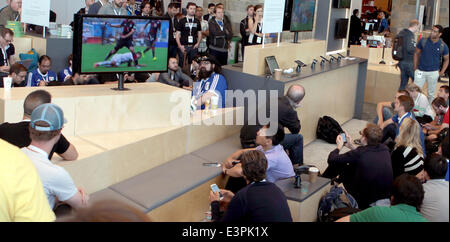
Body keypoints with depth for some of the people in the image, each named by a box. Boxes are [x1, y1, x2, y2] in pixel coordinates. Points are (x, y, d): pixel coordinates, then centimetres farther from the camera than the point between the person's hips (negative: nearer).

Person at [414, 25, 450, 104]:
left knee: (431, 93, 11)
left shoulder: (443, 46, -6)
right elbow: (416, 53, 5)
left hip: (433, 73, 0)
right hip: (420, 71, 0)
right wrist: (415, 67, 2)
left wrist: (442, 72, -1)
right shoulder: (423, 41, -6)